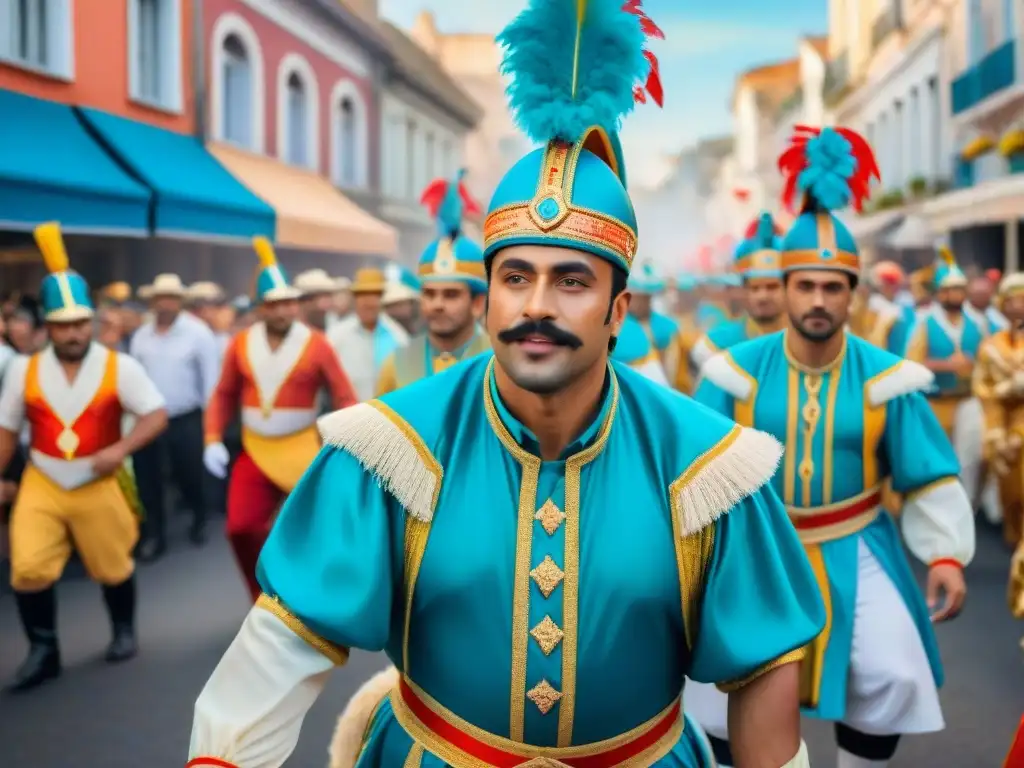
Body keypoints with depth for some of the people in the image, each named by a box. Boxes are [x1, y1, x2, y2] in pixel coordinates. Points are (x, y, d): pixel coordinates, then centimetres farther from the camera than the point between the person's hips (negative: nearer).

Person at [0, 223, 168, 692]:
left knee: (113, 568, 13)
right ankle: (43, 652, 9)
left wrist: (121, 450, -27)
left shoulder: (119, 367, -9)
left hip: (100, 487, -1)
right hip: (41, 486, 1)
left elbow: (157, 415, -12)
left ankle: (124, 632, 39)